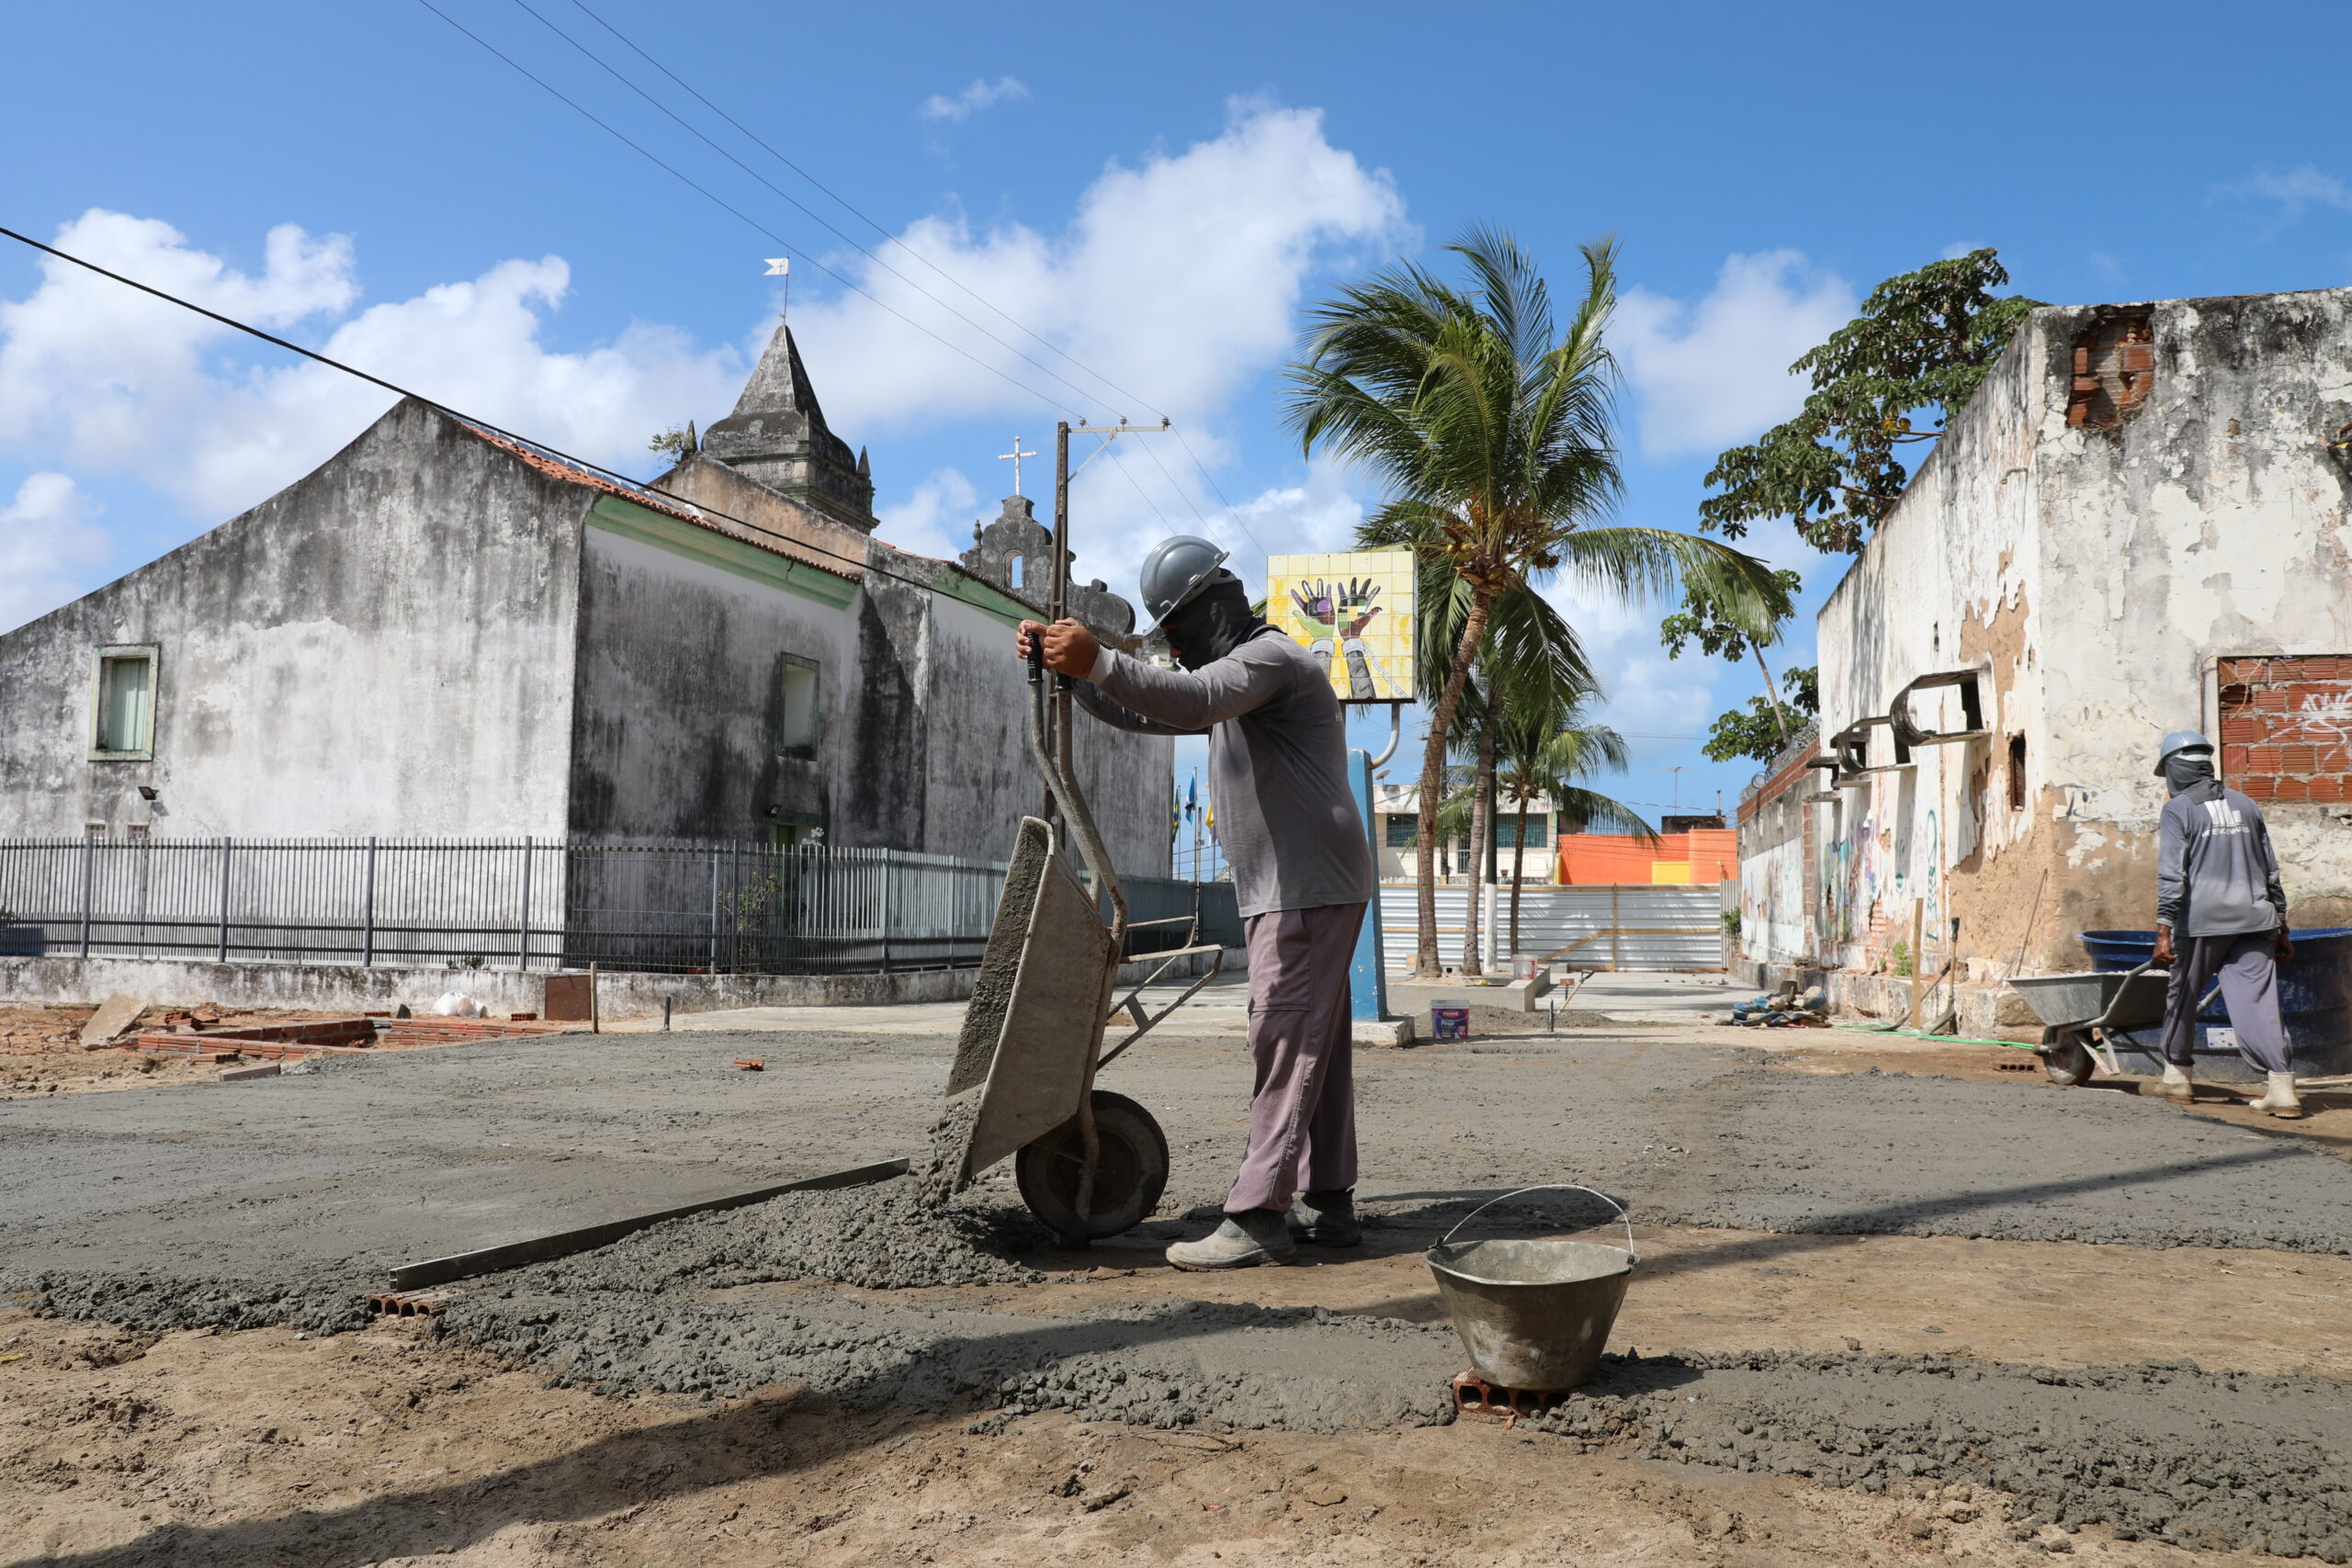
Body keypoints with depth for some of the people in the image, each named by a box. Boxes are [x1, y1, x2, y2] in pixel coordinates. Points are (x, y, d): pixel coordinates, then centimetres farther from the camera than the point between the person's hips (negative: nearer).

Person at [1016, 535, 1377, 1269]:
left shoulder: (1270, 656, -9)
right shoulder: (1236, 671, 24)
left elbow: (1193, 698, -30)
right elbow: (1137, 712, 24)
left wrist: (1098, 661, -41)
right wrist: (1065, 665, 11)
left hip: (1311, 886, -11)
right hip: (1284, 890, 11)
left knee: (1288, 1040, -14)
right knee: (1318, 1043, 11)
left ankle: (1258, 1215, -16)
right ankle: (1328, 1202, 16)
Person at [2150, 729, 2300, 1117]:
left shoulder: (2179, 810, -3)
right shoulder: (2245, 805, 14)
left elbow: (2171, 875, -12)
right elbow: (2271, 872, 17)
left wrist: (2164, 931, -13)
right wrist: (2281, 928, 22)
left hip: (2201, 923, -4)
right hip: (2254, 919, 4)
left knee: (2182, 996, 13)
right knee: (2258, 1003, -1)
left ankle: (2176, 1075, 24)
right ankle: (2282, 1089, -9)